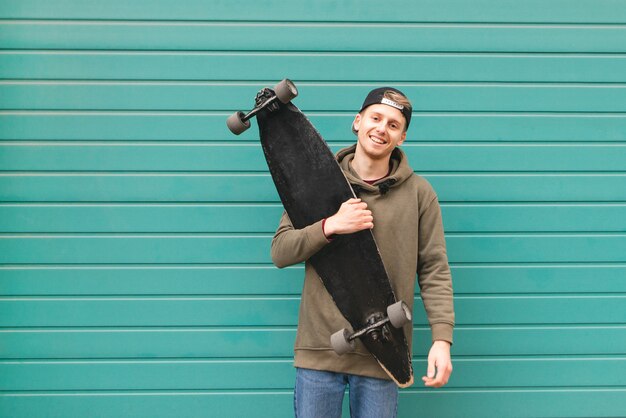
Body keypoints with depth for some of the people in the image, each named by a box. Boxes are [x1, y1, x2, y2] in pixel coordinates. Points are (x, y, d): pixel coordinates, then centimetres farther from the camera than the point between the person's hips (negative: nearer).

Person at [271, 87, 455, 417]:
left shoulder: (419, 193, 3)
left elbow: (434, 270, 1)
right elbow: (280, 251, 0)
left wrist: (442, 338, -10)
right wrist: (330, 226, -16)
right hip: (319, 348, 0)